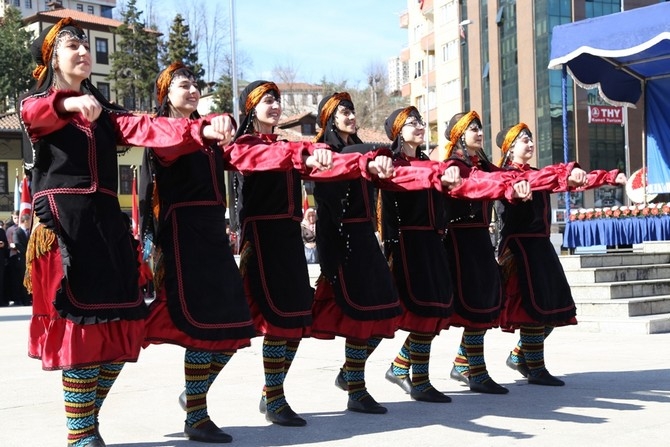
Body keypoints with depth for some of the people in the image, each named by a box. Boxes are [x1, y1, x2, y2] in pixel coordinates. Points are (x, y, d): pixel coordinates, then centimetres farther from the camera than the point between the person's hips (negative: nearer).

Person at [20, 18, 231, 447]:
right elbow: (36, 116, -20)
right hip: (62, 223, -5)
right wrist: (68, 103, -44)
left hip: (106, 223, 5)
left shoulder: (104, 113, 20)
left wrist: (201, 130, -18)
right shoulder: (37, 106, 7)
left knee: (120, 328, 2)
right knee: (83, 324, -12)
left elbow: (147, 129, 1)